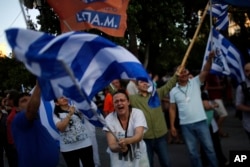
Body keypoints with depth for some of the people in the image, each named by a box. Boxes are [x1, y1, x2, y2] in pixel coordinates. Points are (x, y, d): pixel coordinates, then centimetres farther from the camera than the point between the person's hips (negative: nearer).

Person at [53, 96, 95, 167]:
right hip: (69, 148, -1)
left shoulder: (77, 107, 5)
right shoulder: (56, 114, -3)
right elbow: (61, 128, -17)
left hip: (85, 144, 2)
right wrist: (69, 114, -24)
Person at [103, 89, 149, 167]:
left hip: (139, 158, 0)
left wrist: (126, 141, -47)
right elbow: (112, 146, -18)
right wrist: (120, 147, -40)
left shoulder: (137, 113, -14)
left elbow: (139, 136, -27)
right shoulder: (109, 119, -13)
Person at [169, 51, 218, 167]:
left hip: (201, 122, -1)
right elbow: (172, 109, 6)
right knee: (193, 152, 11)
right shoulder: (174, 91, 3)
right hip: (185, 125, 1)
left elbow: (205, 71, -15)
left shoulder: (195, 82, 0)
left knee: (209, 148, 8)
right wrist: (172, 126, 2)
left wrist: (210, 58, -32)